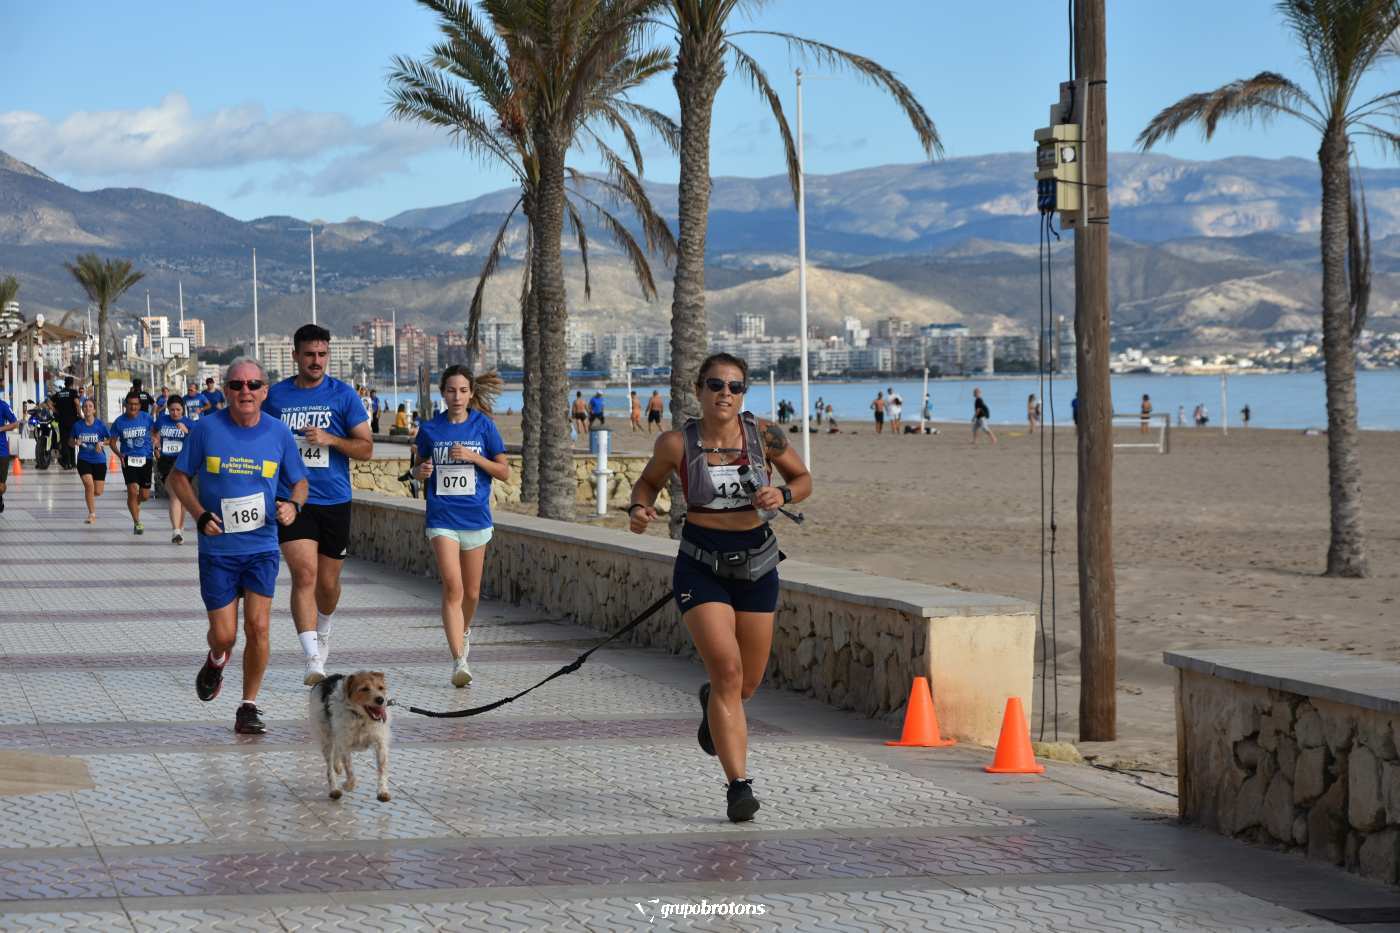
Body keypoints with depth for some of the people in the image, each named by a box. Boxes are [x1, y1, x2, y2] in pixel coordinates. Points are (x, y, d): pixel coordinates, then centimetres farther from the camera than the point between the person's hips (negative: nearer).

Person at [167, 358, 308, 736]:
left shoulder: (279, 433, -1)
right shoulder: (207, 429, -6)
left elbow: (300, 482, 12)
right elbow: (178, 477, 4)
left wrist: (293, 504, -11)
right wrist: (200, 514, -11)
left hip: (262, 545, 1)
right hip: (217, 548, -1)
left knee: (257, 626, -9)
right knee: (224, 634, -2)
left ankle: (249, 706, 6)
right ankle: (216, 661, 36)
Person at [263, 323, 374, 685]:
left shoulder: (343, 395, 0)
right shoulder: (276, 395, 5)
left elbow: (366, 448, -1)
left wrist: (330, 439, -17)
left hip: (334, 502, 1)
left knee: (328, 583, 11)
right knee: (304, 574, -17)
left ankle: (322, 632, 44)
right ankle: (313, 659, -23)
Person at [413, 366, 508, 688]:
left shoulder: (483, 425, 0)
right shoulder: (430, 429, 1)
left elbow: (504, 472, 1)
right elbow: (418, 471, 14)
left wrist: (473, 457, -13)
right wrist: (421, 472, -10)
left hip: (475, 517, 1)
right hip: (442, 518, -1)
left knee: (471, 592, 13)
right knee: (452, 588, -16)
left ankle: (464, 631, 45)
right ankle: (459, 662, -18)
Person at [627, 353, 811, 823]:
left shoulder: (764, 435, -6)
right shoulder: (677, 443, -9)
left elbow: (803, 479, 8)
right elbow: (648, 482, 9)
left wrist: (782, 495, -13)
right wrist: (638, 509, -12)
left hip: (756, 564, 3)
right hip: (701, 567, -2)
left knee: (747, 684, 11)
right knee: (727, 671, -18)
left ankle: (713, 703, 49)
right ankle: (739, 784, -13)